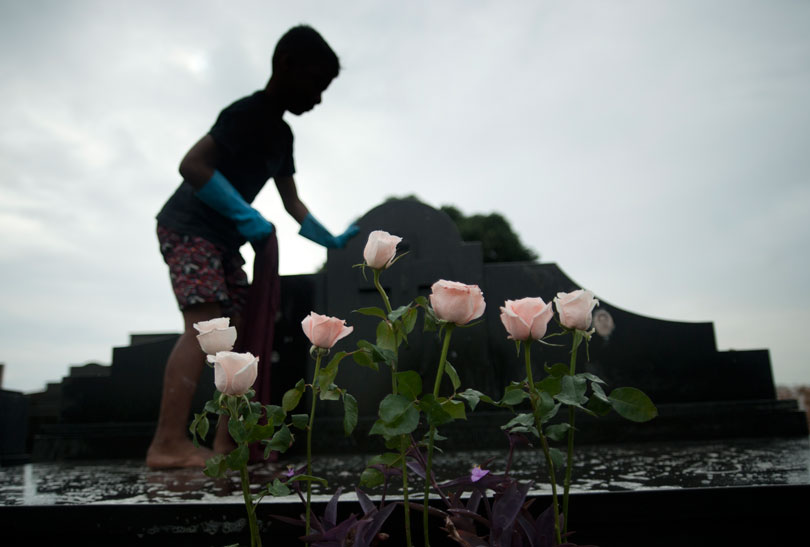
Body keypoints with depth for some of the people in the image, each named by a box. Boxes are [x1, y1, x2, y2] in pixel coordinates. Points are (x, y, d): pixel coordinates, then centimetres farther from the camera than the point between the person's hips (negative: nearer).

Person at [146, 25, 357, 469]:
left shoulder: (282, 135, 15)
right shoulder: (248, 112, -14)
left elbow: (292, 202, 19)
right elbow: (192, 166, -25)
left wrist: (331, 241, 18)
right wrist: (249, 219, -25)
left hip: (222, 240, 9)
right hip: (188, 227, -9)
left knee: (243, 332, 3)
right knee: (205, 323, -22)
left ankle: (227, 442, 4)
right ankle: (169, 443, -23)